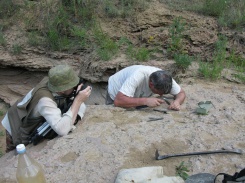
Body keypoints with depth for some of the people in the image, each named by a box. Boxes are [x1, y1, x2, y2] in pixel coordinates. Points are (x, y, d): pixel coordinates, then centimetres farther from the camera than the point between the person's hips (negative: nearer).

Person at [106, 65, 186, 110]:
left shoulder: (165, 79, -27)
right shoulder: (138, 77, -43)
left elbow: (181, 93, -13)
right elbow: (118, 101, -49)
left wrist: (177, 101, -35)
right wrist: (145, 101, -54)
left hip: (136, 97, 5)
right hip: (116, 96, -4)